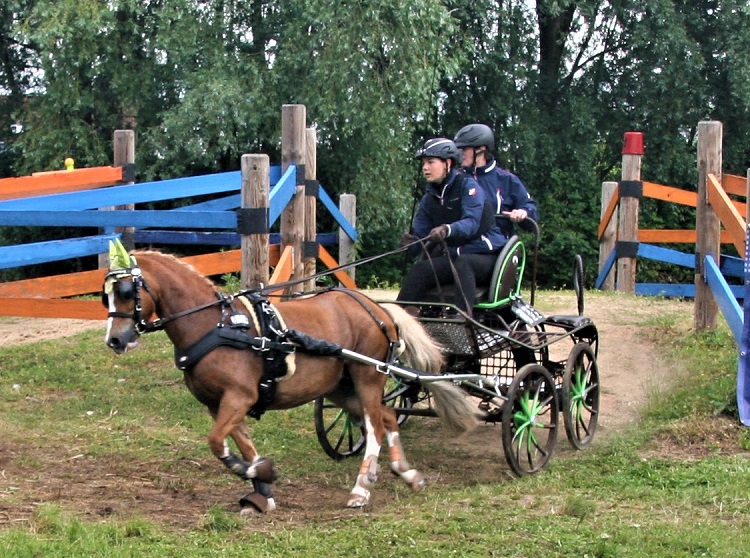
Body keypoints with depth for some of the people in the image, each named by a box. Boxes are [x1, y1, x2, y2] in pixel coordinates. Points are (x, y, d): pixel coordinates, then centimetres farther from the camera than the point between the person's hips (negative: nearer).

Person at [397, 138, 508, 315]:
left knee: (462, 264, -38)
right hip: (452, 256, 5)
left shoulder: (468, 186, -8)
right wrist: (412, 242, -20)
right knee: (419, 269, -22)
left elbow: (471, 223, -24)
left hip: (484, 255, -5)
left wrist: (447, 230, -45)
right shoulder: (429, 198, 10)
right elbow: (421, 233, 5)